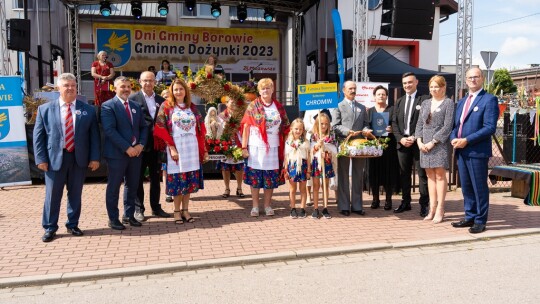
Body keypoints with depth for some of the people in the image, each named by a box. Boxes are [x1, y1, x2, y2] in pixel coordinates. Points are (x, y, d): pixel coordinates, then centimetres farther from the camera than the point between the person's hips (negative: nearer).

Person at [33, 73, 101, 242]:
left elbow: (94, 136, 3)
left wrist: (95, 157, -4)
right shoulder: (45, 109, 4)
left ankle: (73, 225, 26)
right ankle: (49, 228, 20)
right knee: (52, 195, 6)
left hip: (79, 158, 1)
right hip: (54, 158, -1)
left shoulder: (88, 110, 5)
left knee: (75, 194, 11)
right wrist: (41, 159, -5)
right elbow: (38, 136, 3)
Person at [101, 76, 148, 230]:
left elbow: (143, 127, 13)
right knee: (114, 187, 4)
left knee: (132, 186, 12)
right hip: (117, 153, -6)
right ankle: (113, 218, 15)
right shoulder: (108, 106, -6)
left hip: (136, 152, 6)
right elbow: (110, 130, -16)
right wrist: (127, 148, -19)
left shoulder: (136, 106, 14)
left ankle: (129, 215, 25)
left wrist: (141, 144, -4)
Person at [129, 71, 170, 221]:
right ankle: (138, 209, 16)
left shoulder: (161, 100, 10)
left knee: (155, 178, 12)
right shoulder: (133, 98, -4)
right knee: (138, 178, 6)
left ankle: (156, 207, 23)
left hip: (156, 145, 4)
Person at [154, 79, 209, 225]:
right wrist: (171, 148, -14)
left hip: (192, 148, 4)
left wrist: (203, 149, 4)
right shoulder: (166, 107, 0)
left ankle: (185, 209, 17)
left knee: (190, 180, 6)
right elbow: (161, 129, -6)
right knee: (177, 180, 1)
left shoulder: (192, 107, 11)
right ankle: (177, 211, 13)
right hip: (175, 148, -3)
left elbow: (200, 129, 11)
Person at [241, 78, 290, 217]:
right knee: (254, 177, 2)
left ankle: (267, 205, 20)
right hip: (256, 147, -2)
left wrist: (286, 147, 4)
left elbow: (285, 128, 10)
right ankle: (255, 206, 14)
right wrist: (244, 147, -7)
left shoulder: (279, 107, 8)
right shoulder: (253, 106, 1)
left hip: (273, 148, 2)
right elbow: (246, 127, -2)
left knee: (271, 178, 6)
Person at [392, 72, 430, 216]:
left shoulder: (425, 99, -2)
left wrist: (415, 138, -14)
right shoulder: (399, 102, 15)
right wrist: (400, 138, -3)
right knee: (404, 174, 11)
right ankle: (405, 202, 21)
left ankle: (424, 204, 8)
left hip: (418, 142, -5)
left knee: (422, 174, 0)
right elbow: (394, 123, 12)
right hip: (402, 142, 5)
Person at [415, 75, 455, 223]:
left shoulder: (448, 103, -1)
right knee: (430, 176, 6)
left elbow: (448, 126, -9)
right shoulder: (425, 103, 16)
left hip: (440, 143, -5)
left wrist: (433, 142, -13)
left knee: (440, 175, -3)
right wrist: (419, 141, -1)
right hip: (425, 144, 5)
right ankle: (432, 209, 10)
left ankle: (440, 210, 0)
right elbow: (420, 124, 14)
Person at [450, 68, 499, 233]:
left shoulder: (489, 100, -5)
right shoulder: (461, 102, 19)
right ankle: (470, 217, 25)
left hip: (478, 151, -7)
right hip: (461, 151, 7)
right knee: (466, 187, 13)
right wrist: (453, 138, -3)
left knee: (479, 187, 1)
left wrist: (467, 140, -19)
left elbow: (490, 127, -14)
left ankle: (480, 221, 12)